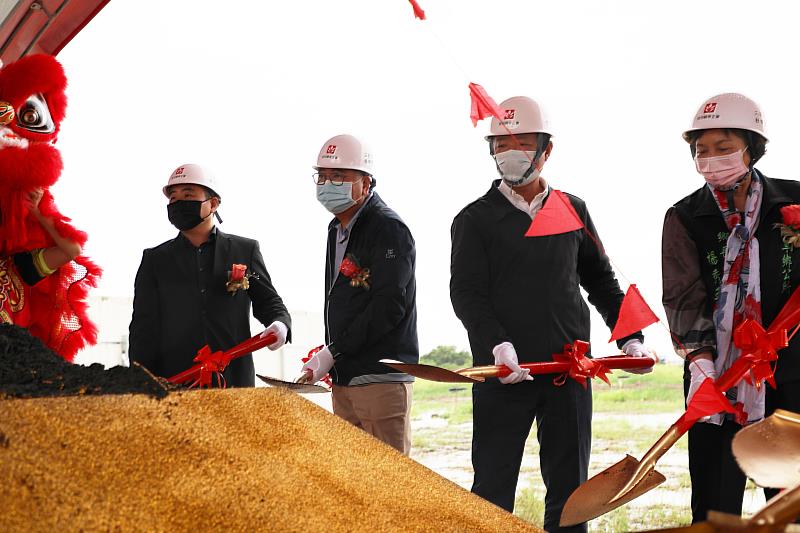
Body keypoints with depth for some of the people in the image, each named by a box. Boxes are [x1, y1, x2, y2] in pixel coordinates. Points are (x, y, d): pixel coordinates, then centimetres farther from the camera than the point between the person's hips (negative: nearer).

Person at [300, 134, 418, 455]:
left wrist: (333, 351, -17)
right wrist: (327, 359, 11)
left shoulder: (389, 229, -10)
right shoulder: (337, 230, 19)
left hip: (382, 380, -9)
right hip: (343, 379, 9)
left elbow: (388, 306, -19)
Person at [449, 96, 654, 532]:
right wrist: (498, 344, -23)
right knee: (492, 488, -1)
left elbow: (600, 282, 21)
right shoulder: (475, 219, 2)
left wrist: (630, 338, 9)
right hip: (503, 376, -3)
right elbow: (466, 294, -7)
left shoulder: (573, 212, 13)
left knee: (569, 488, 7)